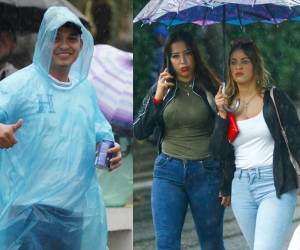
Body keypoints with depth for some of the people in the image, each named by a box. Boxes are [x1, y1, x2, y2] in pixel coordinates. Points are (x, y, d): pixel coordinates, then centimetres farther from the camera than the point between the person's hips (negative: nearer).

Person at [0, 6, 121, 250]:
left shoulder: (86, 88, 13)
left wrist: (110, 149, 0)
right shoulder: (21, 83, -8)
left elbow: (101, 132, 22)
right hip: (33, 207, -6)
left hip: (82, 205, 6)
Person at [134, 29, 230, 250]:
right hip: (168, 172, 2)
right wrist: (157, 98, -9)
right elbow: (139, 133, 2)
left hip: (206, 172, -1)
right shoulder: (160, 89, 6)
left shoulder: (211, 89, -1)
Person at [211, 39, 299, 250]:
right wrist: (222, 115, -6)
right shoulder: (226, 104, 10)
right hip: (241, 188, 5)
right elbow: (219, 153, 3)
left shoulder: (276, 99, -1)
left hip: (275, 187, -5)